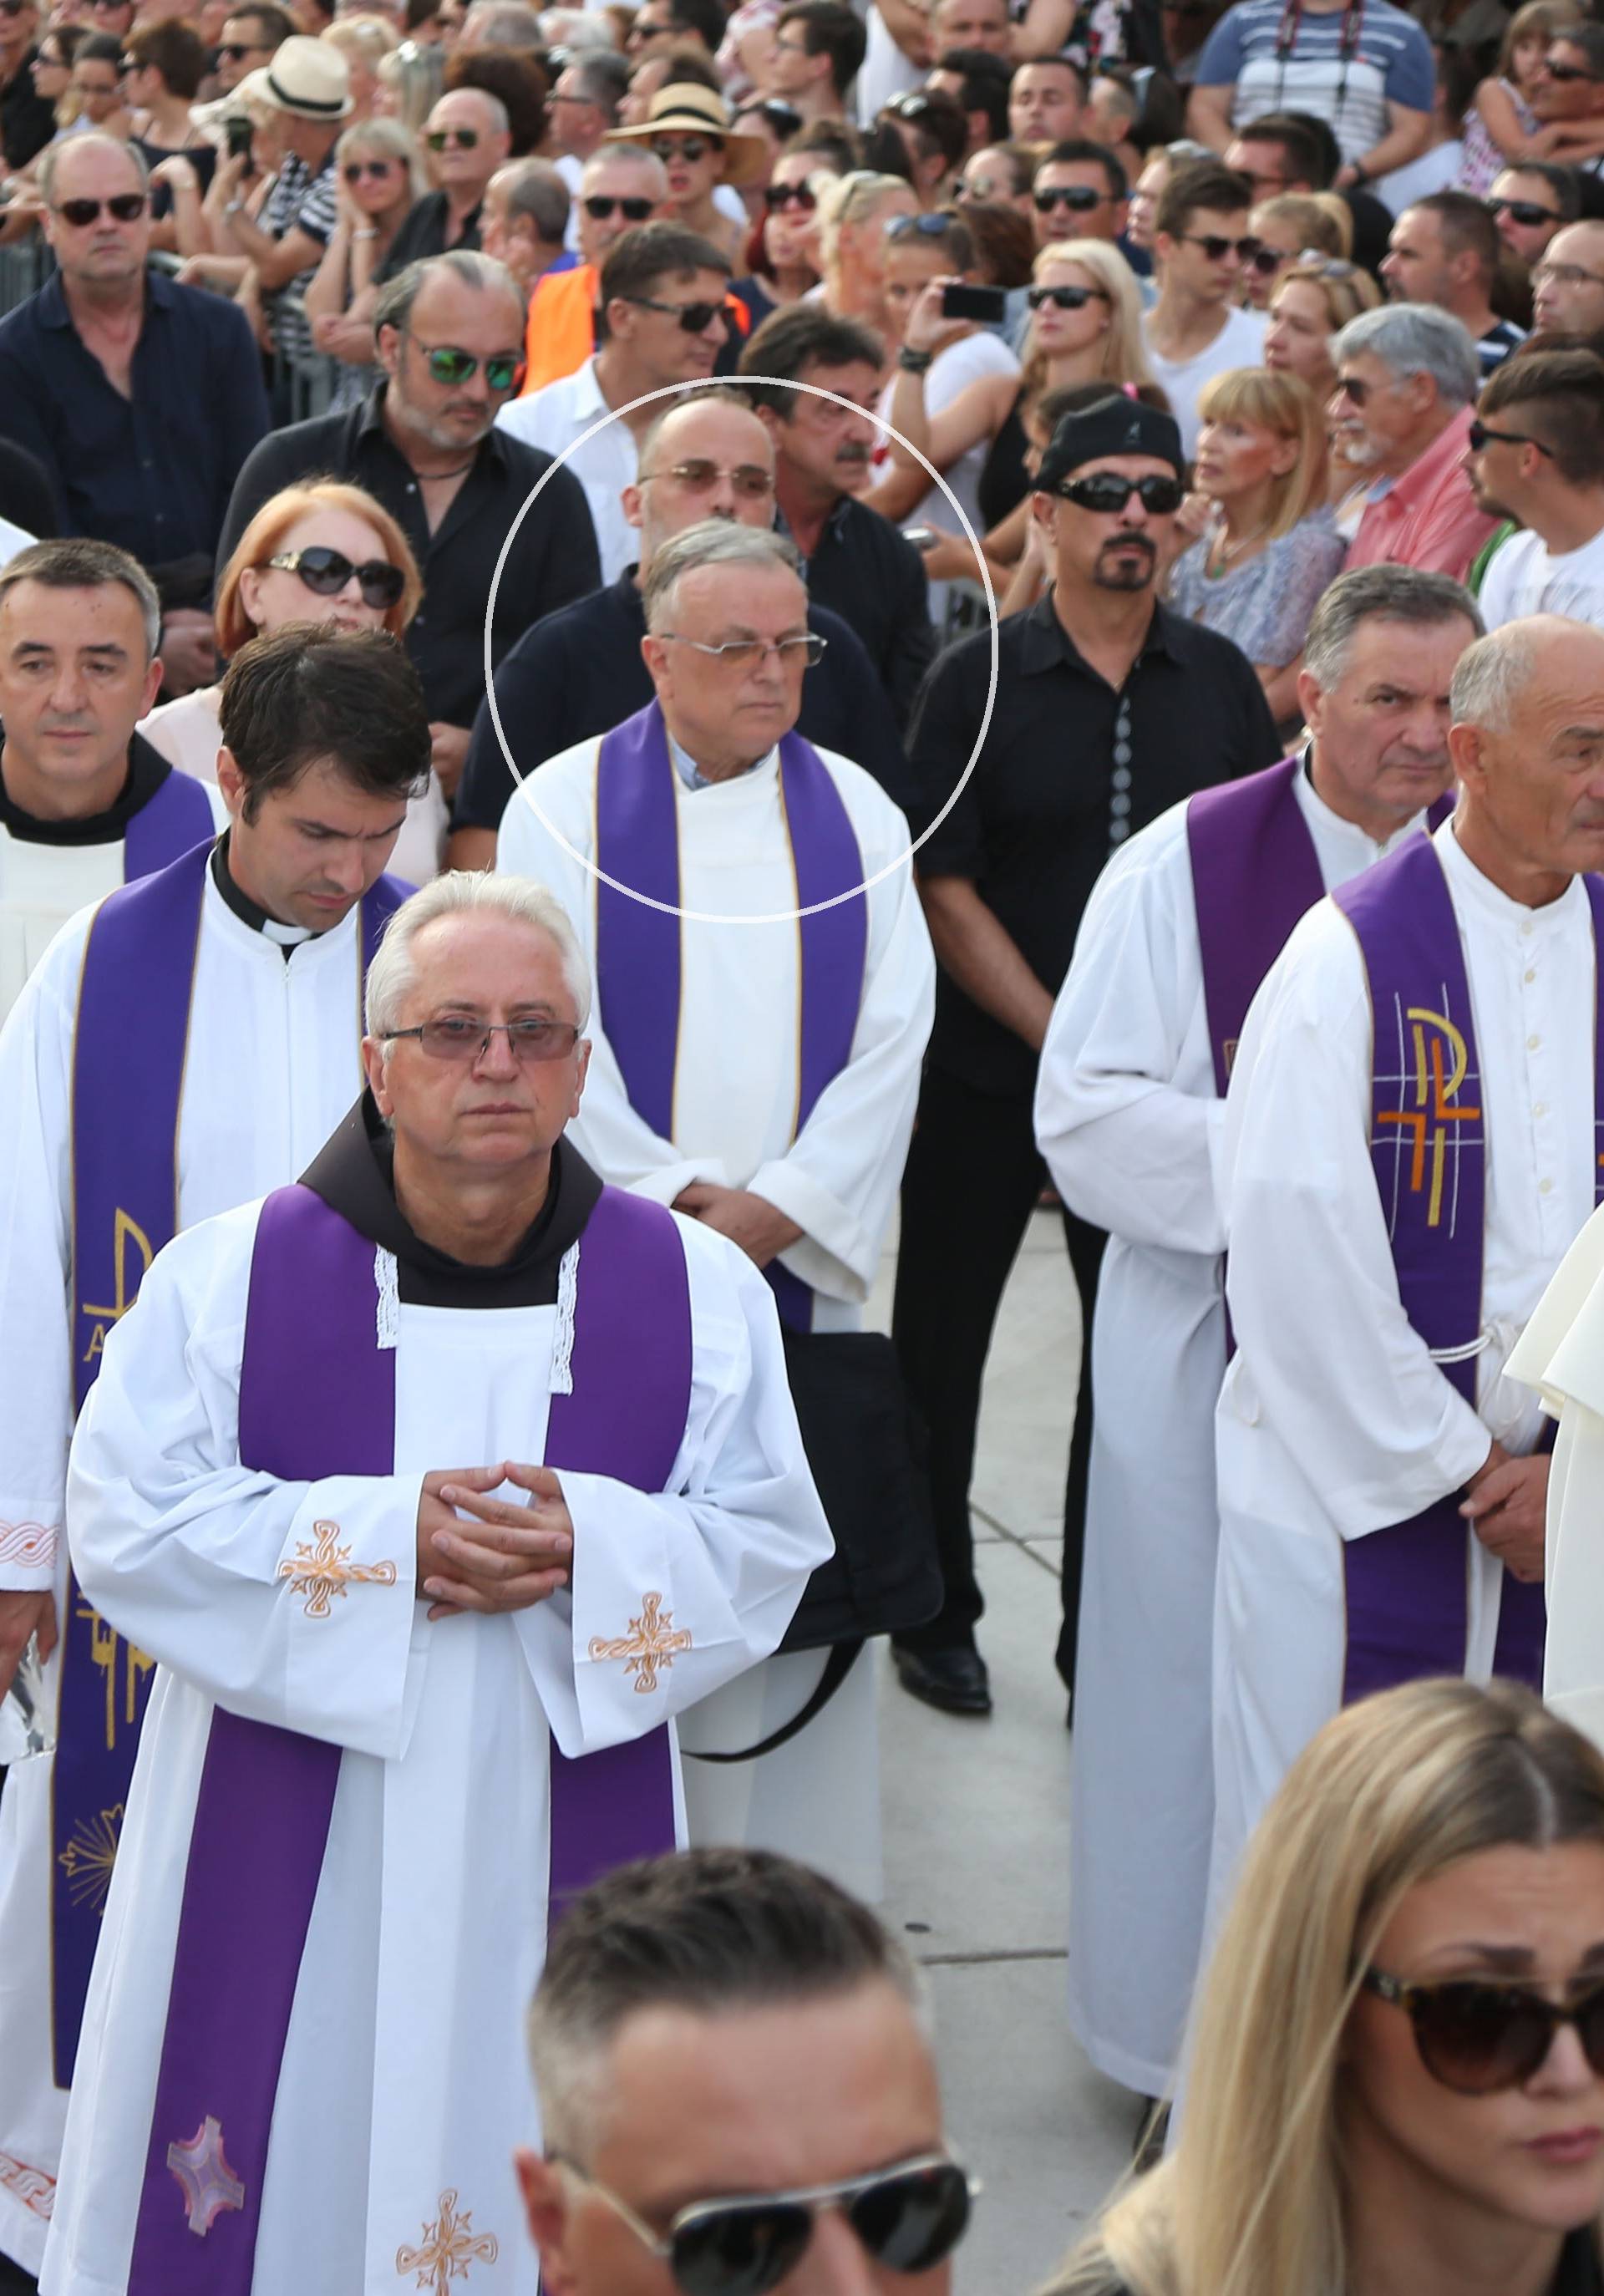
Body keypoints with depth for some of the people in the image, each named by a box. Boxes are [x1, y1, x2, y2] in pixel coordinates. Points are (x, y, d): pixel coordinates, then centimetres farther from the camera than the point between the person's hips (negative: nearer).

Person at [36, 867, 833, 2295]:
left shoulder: (701, 1294, 1)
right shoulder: (227, 1278, -3)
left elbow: (769, 1547, 2)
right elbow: (124, 1522, -7)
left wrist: (586, 1547, -17)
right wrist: (381, 1541, -17)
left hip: (560, 1850, 1)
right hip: (286, 1865, -1)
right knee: (289, 2167, 5)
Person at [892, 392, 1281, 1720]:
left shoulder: (1219, 680, 4)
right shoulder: (981, 678, -5)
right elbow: (945, 889, -9)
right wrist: (1066, 1041, -15)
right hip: (983, 1073, -2)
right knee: (941, 1344, 7)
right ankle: (936, 1617, 24)